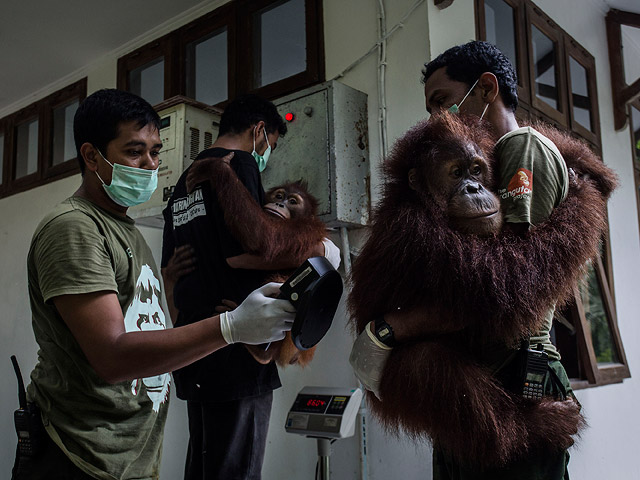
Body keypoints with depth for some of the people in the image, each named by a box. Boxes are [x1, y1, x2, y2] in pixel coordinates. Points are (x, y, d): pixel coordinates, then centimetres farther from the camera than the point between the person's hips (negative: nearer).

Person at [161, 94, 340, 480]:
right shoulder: (239, 163, -7)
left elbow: (169, 269, 23)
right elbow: (241, 252, -19)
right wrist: (319, 250, -9)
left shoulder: (186, 180, 21)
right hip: (235, 357, -9)